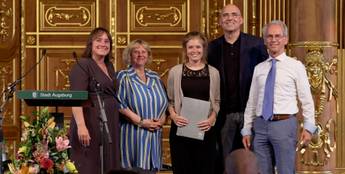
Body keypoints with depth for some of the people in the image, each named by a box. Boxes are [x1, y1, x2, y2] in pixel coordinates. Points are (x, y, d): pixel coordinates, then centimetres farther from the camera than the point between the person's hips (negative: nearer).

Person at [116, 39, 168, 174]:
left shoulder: (155, 77, 16)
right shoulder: (124, 77, 0)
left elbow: (164, 102, 17)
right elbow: (120, 104, -10)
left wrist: (161, 120, -3)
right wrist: (141, 121, -16)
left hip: (154, 135, 5)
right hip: (134, 135, -5)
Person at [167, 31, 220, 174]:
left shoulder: (213, 73, 6)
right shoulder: (175, 72, 4)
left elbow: (216, 102, 10)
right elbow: (170, 100, 9)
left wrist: (211, 119, -7)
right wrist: (174, 116, -9)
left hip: (205, 129, 0)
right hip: (181, 128, 0)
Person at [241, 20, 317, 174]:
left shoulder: (296, 66, 1)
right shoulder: (258, 69, 13)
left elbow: (306, 100, -1)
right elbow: (251, 102, 14)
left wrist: (308, 127, -7)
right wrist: (246, 130, 10)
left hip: (284, 124, -4)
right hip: (260, 126, 4)